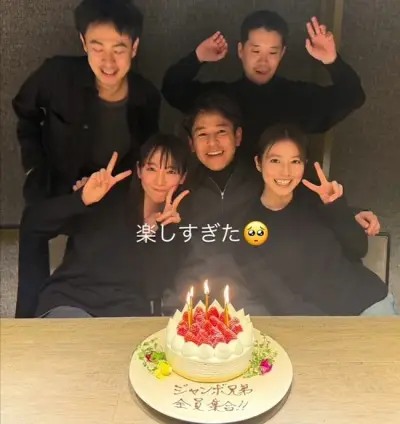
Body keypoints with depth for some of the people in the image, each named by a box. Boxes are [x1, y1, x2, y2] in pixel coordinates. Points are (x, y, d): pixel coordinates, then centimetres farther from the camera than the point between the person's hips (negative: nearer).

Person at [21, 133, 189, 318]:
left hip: (129, 314, 2)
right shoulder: (107, 198, -2)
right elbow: (33, 221, -7)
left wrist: (165, 229, -16)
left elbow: (155, 288, -6)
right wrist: (81, 200, -22)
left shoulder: (178, 221, 3)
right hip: (69, 302, -1)